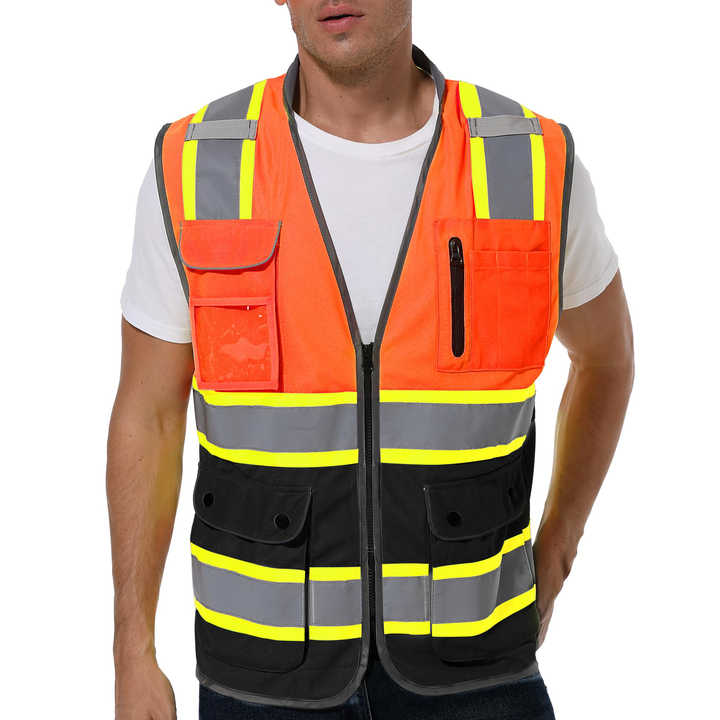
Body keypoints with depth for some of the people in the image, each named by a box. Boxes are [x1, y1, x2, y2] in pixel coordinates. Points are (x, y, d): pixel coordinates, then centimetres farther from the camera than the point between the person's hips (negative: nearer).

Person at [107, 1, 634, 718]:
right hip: (269, 656, 0)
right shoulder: (194, 173, -11)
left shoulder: (533, 168, -11)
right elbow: (147, 415, -2)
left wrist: (550, 564, 7)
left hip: (463, 660, 0)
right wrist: (132, 658, -1)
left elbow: (606, 351, 9)